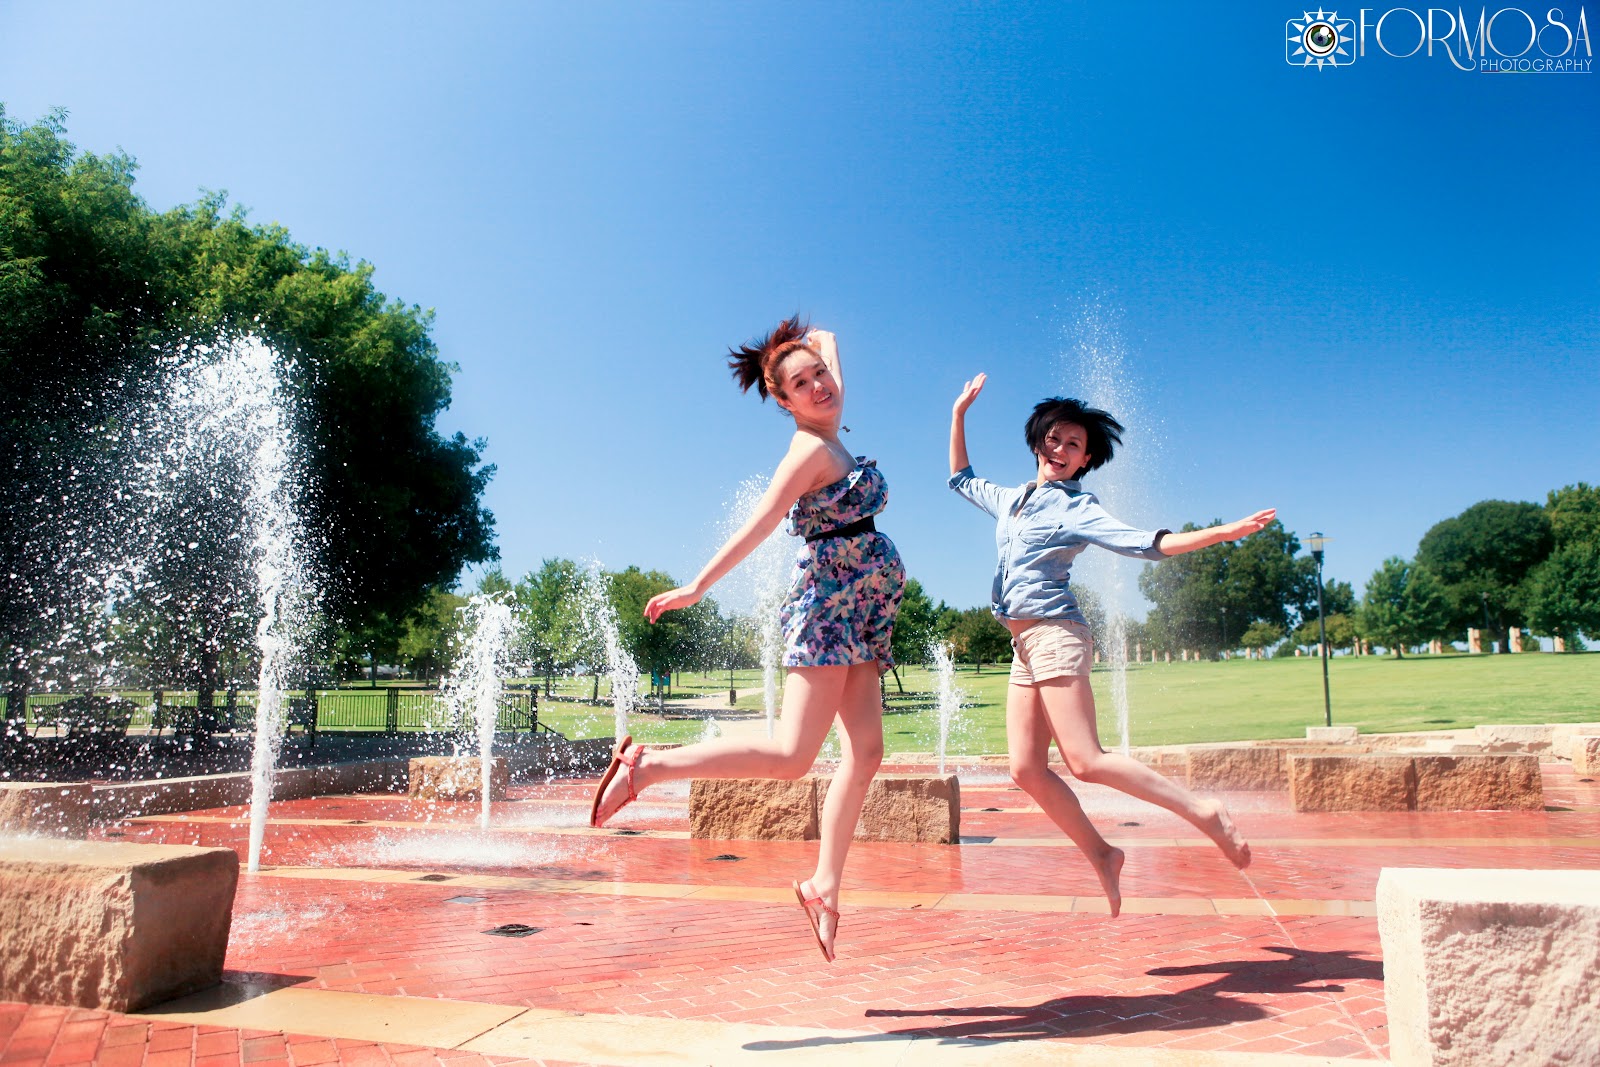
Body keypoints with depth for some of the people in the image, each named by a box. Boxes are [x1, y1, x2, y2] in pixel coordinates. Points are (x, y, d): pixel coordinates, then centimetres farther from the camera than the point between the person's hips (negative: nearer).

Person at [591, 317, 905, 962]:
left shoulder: (828, 432, 13)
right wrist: (698, 587, -12)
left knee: (866, 751, 1)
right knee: (792, 753, -16)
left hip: (859, 616, 9)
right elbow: (758, 526, -13)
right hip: (828, 601, -9)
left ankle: (824, 884, 7)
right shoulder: (812, 450, -11)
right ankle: (648, 765, -10)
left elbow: (827, 339, 27)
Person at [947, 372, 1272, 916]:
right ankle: (1100, 855, 11)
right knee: (1027, 770, -1)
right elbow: (961, 478, 35)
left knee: (1085, 761, -15)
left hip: (1055, 636, -7)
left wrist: (1221, 532, -20)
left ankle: (1203, 811, -4)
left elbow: (1146, 544, -9)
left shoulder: (1076, 508, -1)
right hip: (1024, 647, 7)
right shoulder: (1011, 499, 19)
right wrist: (959, 413, 31)